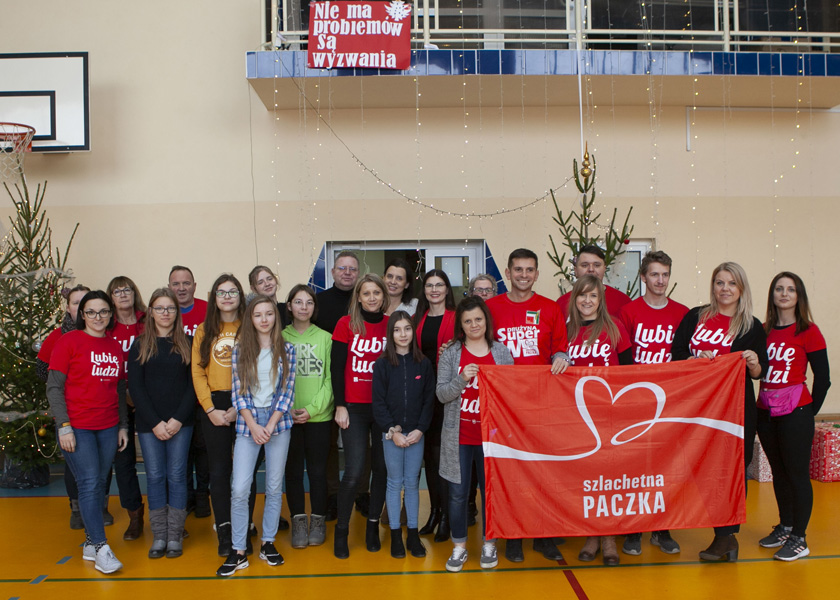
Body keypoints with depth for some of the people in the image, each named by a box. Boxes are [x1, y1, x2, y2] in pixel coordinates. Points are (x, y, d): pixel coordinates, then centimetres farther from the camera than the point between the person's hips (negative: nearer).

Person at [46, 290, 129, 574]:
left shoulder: (115, 346, 10)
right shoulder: (69, 341, -4)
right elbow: (54, 387, -6)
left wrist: (123, 425, 12)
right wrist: (64, 426, -12)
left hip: (108, 428, 5)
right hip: (76, 427, -5)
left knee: (99, 484, 8)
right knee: (89, 484, -8)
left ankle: (89, 543, 21)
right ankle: (101, 549, -3)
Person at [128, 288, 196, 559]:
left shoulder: (188, 343, 4)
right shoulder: (139, 345, 5)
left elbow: (193, 383, 0)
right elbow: (135, 386, 0)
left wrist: (179, 419, -10)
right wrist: (155, 422, -9)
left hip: (180, 422, 0)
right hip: (149, 423, 1)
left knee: (177, 475, 2)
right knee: (155, 476, 3)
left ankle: (175, 536, 10)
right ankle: (159, 536, 12)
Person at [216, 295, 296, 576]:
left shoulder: (286, 349, 3)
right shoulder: (240, 350, 3)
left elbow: (287, 390, -1)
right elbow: (238, 392, -1)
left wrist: (271, 425, -10)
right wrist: (254, 425, -11)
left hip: (278, 422, 1)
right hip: (247, 422, 0)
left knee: (274, 487, 7)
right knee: (239, 489, -7)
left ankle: (268, 543, 22)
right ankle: (238, 551, 6)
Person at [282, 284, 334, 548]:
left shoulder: (325, 338, 2)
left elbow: (330, 379, -1)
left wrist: (312, 408, -11)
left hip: (319, 416, -1)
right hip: (287, 416, 1)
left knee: (317, 469, 5)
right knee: (293, 469, 7)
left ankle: (318, 521, 19)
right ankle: (298, 521, 19)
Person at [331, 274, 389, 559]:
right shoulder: (346, 324, -1)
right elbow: (336, 367, -1)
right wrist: (340, 405, -6)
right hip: (354, 407, -2)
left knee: (382, 468, 8)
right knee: (354, 472, -7)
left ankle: (373, 525, 24)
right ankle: (341, 530, 9)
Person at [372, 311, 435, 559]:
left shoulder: (423, 364, 1)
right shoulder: (382, 364, -3)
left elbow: (429, 400, 1)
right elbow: (378, 402, -5)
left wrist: (420, 430, -9)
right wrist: (392, 431, -11)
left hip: (416, 434, 1)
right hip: (391, 433, -1)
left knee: (412, 483, 8)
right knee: (395, 483, 6)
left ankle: (413, 534, 17)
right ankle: (395, 536, 15)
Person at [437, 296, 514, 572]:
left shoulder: (502, 352, 4)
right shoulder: (451, 354, 1)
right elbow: (441, 394, -4)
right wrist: (462, 379, -19)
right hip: (459, 435, 0)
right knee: (458, 493, 5)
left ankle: (489, 544, 25)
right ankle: (459, 546, 21)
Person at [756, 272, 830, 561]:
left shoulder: (808, 331, -5)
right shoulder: (763, 331, 7)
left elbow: (822, 378, -3)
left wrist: (809, 412, 0)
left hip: (795, 412, -5)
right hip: (766, 412, 5)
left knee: (797, 473, 1)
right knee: (779, 472, 15)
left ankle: (799, 539, 11)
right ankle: (785, 527, 30)